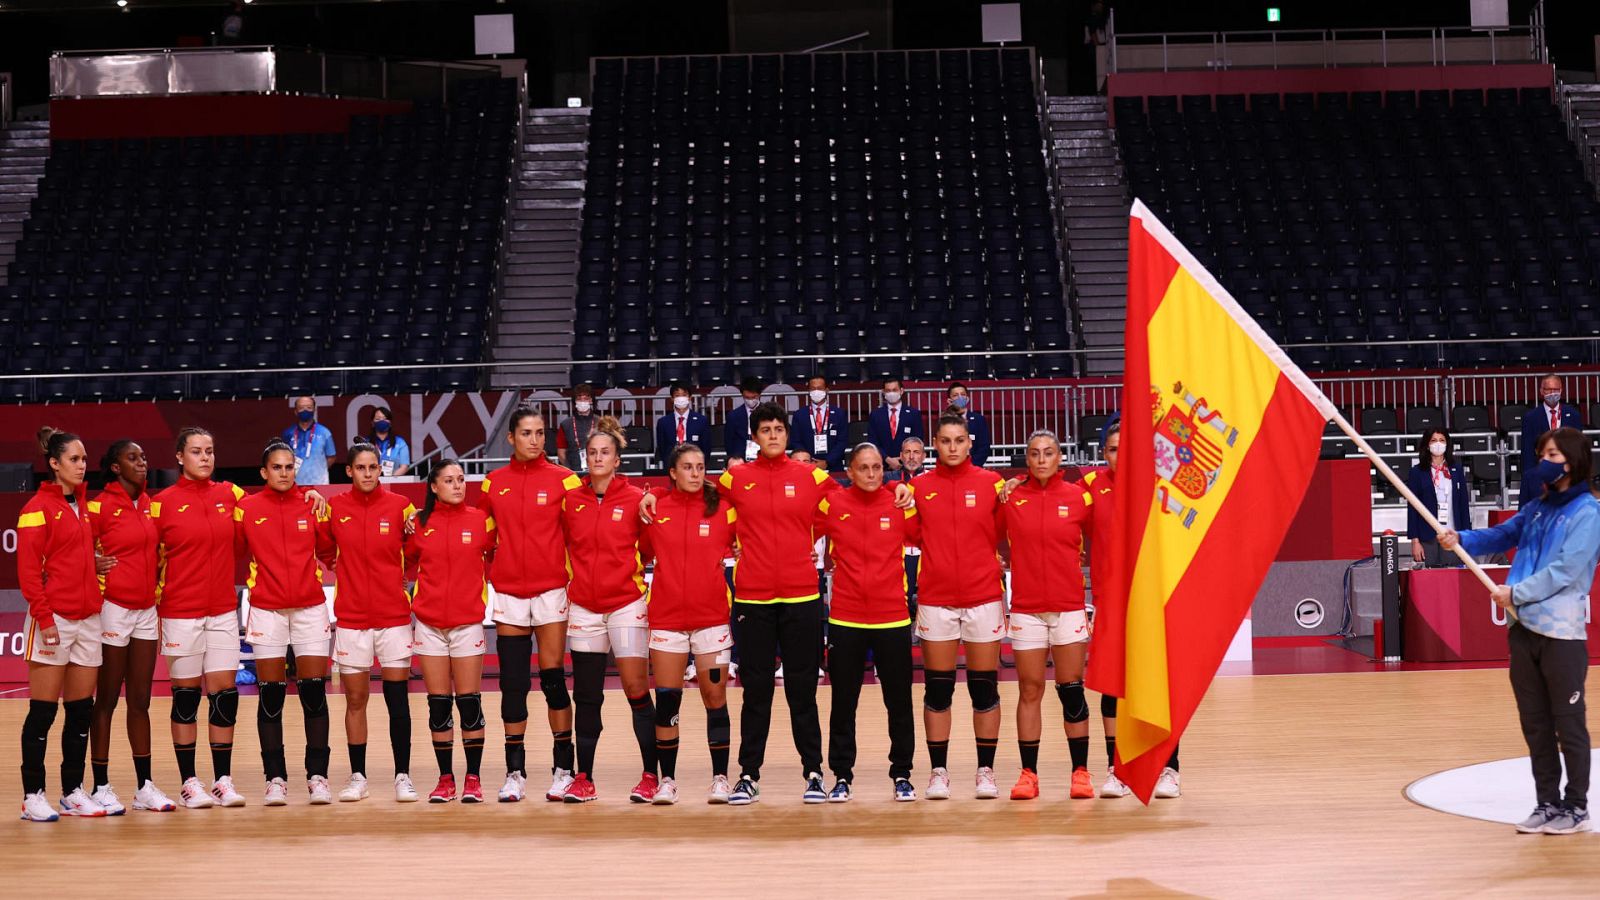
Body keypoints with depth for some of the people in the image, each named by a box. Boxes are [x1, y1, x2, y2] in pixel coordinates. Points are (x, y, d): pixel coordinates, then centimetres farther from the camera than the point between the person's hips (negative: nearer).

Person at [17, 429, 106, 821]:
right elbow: (28, 569, -11)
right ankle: (33, 796, 1)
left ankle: (73, 792, 15)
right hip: (54, 620, -7)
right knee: (43, 711, -3)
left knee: (81, 710, 8)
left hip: (87, 618, 7)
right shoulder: (38, 508, -7)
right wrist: (44, 617, -16)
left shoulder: (83, 506, 14)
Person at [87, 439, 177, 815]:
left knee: (140, 700, 9)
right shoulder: (100, 506, -8)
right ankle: (101, 787, 5)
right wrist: (95, 566, -24)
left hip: (146, 610, 6)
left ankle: (144, 786, 13)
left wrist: (160, 609, 13)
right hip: (114, 609, -6)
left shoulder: (150, 505, 10)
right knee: (107, 701, 0)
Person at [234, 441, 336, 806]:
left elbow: (328, 550, 6)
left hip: (311, 608, 1)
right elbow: (234, 551, 0)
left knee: (314, 693, 0)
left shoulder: (312, 505, 4)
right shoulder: (247, 508, 1)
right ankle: (275, 779, 7)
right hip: (267, 609, -1)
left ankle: (317, 776, 6)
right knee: (270, 697, 2)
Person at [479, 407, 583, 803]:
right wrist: (488, 574, 8)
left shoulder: (562, 479, -1)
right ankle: (515, 773, 7)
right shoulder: (492, 483, 6)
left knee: (552, 677, -3)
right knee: (512, 683, 3)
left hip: (551, 588, -2)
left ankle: (563, 769, 5)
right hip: (507, 590, 2)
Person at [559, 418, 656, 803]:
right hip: (583, 607, 3)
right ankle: (583, 779, 12)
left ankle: (652, 776, 0)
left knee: (636, 689, -7)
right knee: (586, 697, 7)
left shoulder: (635, 499, -3)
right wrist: (572, 581, 7)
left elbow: (649, 549, 3)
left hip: (626, 604, -3)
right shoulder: (570, 500, 5)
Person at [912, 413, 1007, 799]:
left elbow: (1005, 534, 6)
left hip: (983, 598, -1)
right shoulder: (919, 486, 4)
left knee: (984, 688, 4)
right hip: (935, 599, 1)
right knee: (937, 691, 4)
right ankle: (939, 772, 10)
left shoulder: (991, 484, 2)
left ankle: (986, 772, 10)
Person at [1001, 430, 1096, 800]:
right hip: (1026, 608, 1)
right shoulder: (1010, 497, 2)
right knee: (1029, 690, 3)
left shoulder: (1079, 497, 2)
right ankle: (1028, 773, 7)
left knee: (1071, 689, 1)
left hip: (1069, 606, 0)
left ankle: (1080, 772, 6)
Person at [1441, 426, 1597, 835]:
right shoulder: (1537, 507, 13)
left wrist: (1516, 592, -15)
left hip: (1562, 632, -7)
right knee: (1535, 724, 11)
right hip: (1524, 629, 7)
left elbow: (1565, 570, -17)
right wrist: (1461, 540, -1)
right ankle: (1548, 803, 19)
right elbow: (1501, 537, 17)